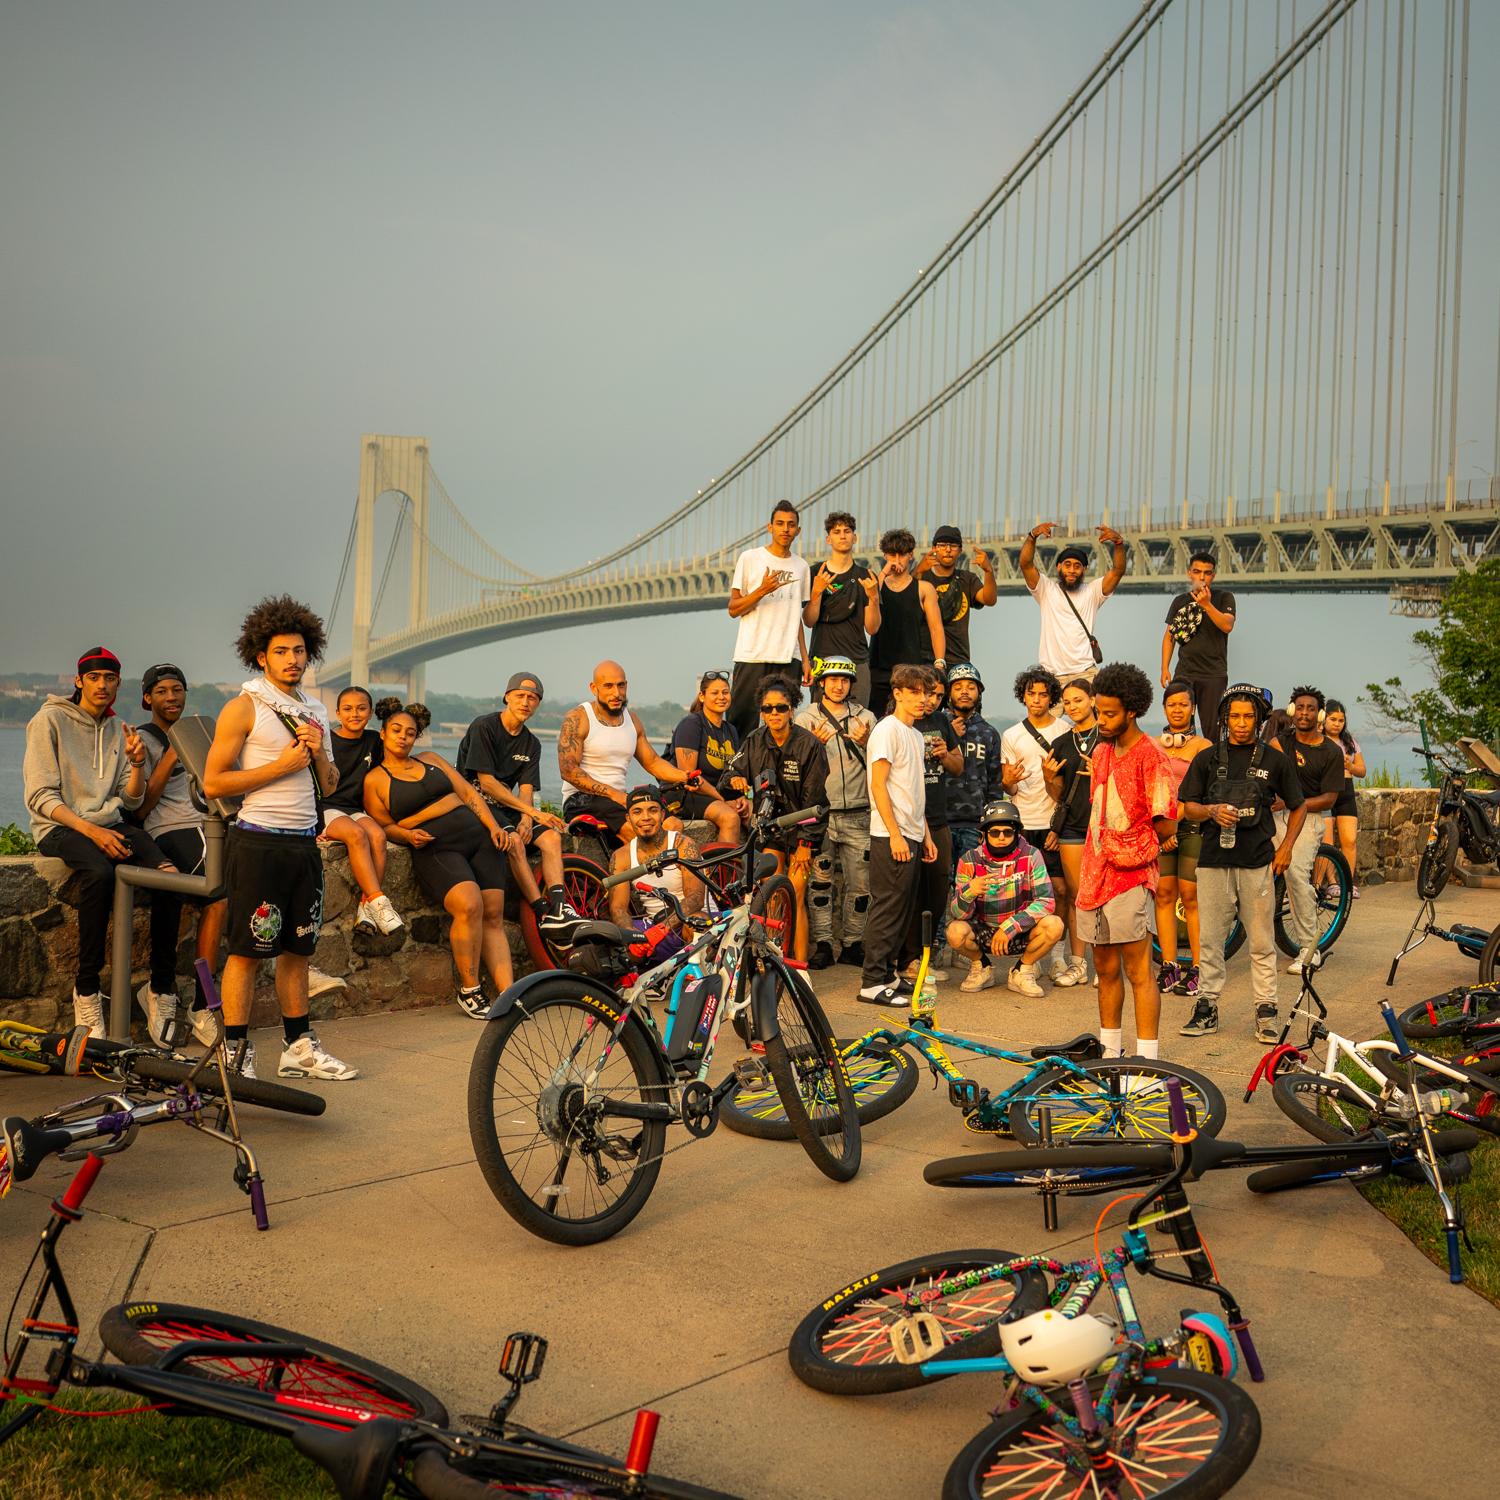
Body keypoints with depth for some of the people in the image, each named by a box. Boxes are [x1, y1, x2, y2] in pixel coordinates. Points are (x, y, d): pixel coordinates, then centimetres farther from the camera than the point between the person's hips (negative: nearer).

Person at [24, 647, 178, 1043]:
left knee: (168, 872, -25)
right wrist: (92, 831, -20)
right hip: (59, 826, -4)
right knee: (99, 871, -38)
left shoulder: (118, 729, 16)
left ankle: (162, 988, -19)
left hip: (109, 825, 4)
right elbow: (40, 796, -7)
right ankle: (86, 988, -29)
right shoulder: (50, 720, 1)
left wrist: (137, 762, -7)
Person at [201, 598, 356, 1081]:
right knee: (247, 951, -4)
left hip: (304, 842, 6)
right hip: (258, 842, -6)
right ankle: (236, 1055, 3)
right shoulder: (244, 708, -4)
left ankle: (299, 1047, 19)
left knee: (297, 949, 11)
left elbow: (329, 787, 18)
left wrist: (319, 754, -2)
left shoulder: (316, 712, 16)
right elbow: (213, 783, -11)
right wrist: (281, 765, -14)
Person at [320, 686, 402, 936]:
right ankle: (379, 902, -38)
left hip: (355, 809, 4)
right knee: (356, 834, -34)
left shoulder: (373, 741, 11)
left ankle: (365, 907, -34)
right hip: (325, 808, -4)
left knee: (378, 836, -29)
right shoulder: (327, 740, -1)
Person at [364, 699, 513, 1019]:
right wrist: (408, 835, -13)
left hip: (477, 835, 5)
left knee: (493, 915, -7)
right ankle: (469, 990, -13)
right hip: (436, 849, -5)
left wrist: (494, 826, 3)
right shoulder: (375, 780, 9)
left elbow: (469, 794, 16)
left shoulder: (431, 759, 19)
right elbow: (385, 825, 8)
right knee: (469, 905, -28)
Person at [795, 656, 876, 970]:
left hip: (858, 813, 2)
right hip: (820, 811, -2)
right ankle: (822, 944, 5)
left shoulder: (865, 717, 11)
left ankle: (853, 944, 12)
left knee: (860, 882, 3)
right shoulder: (807, 718, 6)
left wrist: (867, 743, -14)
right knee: (819, 879, -2)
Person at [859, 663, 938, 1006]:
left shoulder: (916, 735, 18)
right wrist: (895, 834, -19)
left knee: (904, 909, 11)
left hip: (912, 836, 9)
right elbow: (878, 786, -15)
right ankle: (873, 982, -4)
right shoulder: (887, 730, -9)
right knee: (888, 907, -8)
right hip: (891, 836, -9)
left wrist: (925, 835, 19)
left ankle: (887, 974, 19)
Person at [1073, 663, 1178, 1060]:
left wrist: (1132, 849, 0)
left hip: (1129, 877, -8)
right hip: (1095, 874, 8)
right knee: (1106, 968, 15)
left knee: (1138, 970, -4)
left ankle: (1147, 1060, 1)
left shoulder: (1149, 754, -12)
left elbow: (1166, 823, -14)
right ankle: (1110, 1053, 26)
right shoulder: (1101, 752, 13)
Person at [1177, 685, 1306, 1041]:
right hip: (1214, 861, 1)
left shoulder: (1274, 760, 5)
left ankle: (1266, 1011, 11)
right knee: (1209, 939, 4)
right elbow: (1188, 808, 7)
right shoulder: (1207, 758, 7)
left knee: (1262, 942, 3)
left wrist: (1286, 846, 2)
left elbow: (1297, 807, 14)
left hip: (1258, 863, -1)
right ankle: (1207, 1006, 13)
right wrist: (1213, 811, -13)